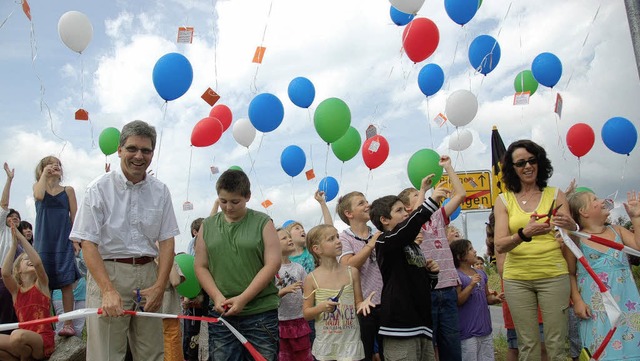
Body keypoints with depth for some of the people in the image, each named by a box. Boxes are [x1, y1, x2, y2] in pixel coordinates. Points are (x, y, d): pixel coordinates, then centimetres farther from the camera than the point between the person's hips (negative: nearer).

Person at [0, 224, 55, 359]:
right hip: (24, 343, 4)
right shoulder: (15, 290, 12)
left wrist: (21, 238, -11)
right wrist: (14, 244, -9)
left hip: (43, 341, -3)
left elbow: (38, 263, -15)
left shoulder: (41, 284, 5)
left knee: (17, 335, -34)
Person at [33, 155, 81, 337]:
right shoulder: (38, 186, 9)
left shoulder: (68, 190, 8)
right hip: (43, 241, 1)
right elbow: (39, 196, -17)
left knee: (66, 283, -5)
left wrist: (75, 240, -2)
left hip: (64, 242, -1)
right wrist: (45, 174, -7)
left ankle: (68, 323, -2)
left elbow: (74, 216, 5)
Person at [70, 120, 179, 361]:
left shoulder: (160, 191, 6)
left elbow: (167, 241, 6)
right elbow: (88, 243, -8)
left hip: (148, 273, 4)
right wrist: (108, 290, -18)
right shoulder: (99, 189, -4)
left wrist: (159, 286, -5)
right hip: (108, 272, -3)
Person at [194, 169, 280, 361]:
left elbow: (273, 264, -7)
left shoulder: (263, 223, 0)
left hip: (261, 312, -2)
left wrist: (243, 299, -13)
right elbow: (201, 266, 9)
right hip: (221, 312, 3)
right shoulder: (208, 226, 9)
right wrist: (217, 296, -8)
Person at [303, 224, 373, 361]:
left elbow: (358, 304, 6)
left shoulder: (352, 272, -3)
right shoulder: (312, 278, -7)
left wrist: (363, 304, -16)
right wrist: (321, 307, -20)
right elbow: (306, 314, -2)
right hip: (326, 343, 0)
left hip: (350, 341, 0)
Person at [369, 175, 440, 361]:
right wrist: (432, 200, -30)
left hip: (421, 324, 8)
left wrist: (432, 272, 6)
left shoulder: (414, 246, 18)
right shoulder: (385, 243, -7)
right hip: (400, 326, -8)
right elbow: (411, 224, -28)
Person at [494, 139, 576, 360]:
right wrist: (524, 234, -27)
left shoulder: (555, 195, 4)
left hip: (553, 275, 0)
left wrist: (570, 227, -25)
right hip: (517, 279, 0)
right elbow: (499, 246, -7)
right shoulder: (504, 200, 2)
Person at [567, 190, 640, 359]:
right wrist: (576, 300, -12)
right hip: (596, 307, -4)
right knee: (605, 351, -4)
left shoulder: (617, 230, 11)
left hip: (625, 304, 4)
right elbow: (570, 274, -2)